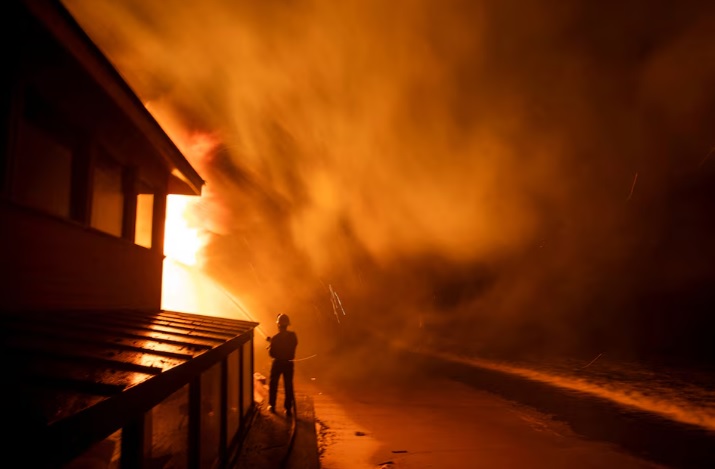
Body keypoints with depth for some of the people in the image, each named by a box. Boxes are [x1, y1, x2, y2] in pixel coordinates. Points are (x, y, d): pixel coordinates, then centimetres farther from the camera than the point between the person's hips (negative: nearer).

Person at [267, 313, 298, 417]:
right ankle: (288, 408, 8)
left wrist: (271, 344, 4)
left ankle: (272, 405, 24)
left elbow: (272, 353, -15)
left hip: (277, 363, -2)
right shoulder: (293, 335, -8)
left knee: (273, 384, 16)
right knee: (288, 385, 9)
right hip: (289, 363, 2)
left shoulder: (275, 338, -19)